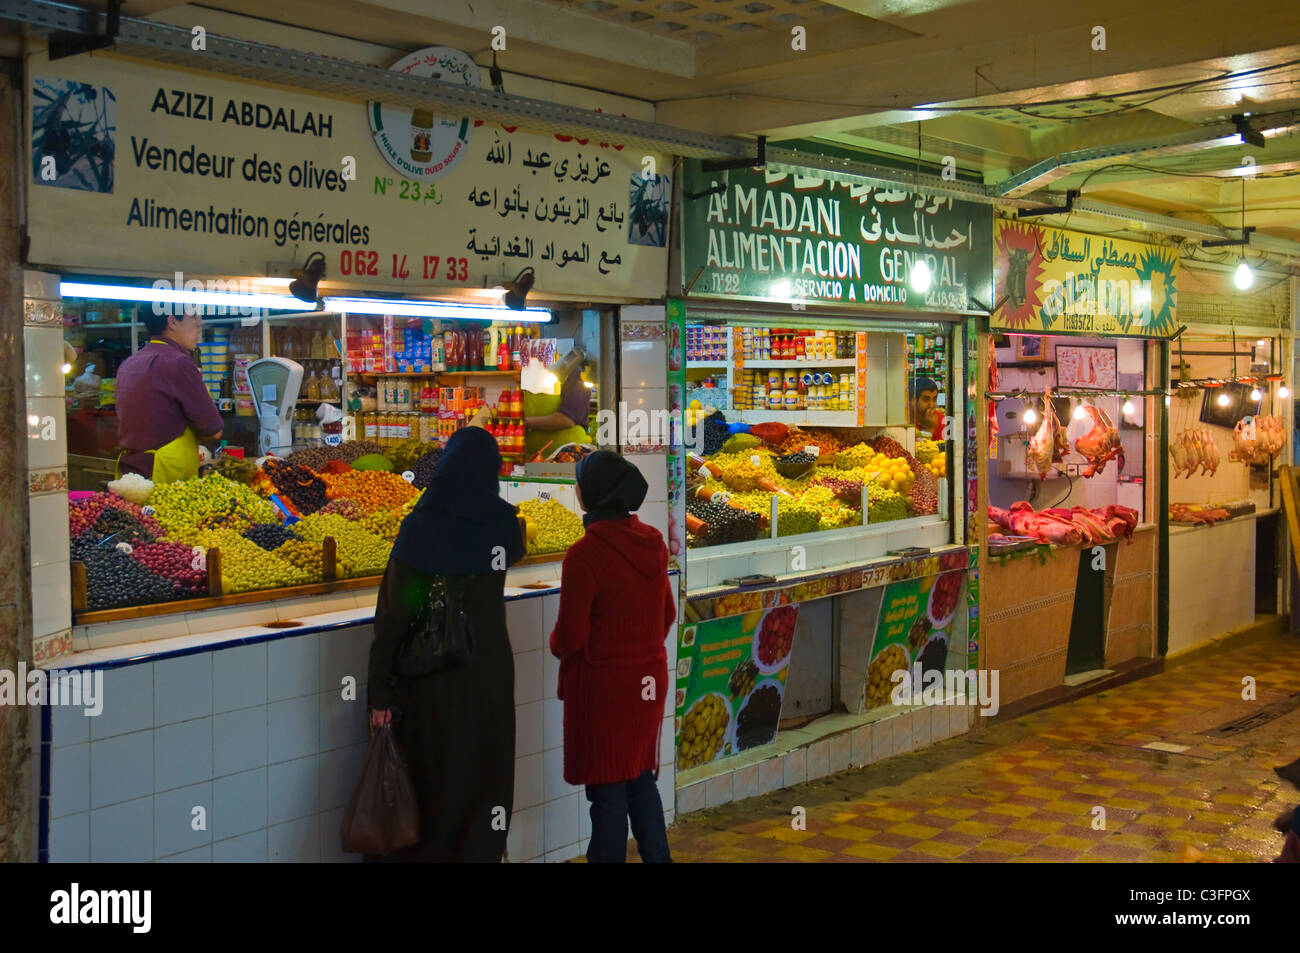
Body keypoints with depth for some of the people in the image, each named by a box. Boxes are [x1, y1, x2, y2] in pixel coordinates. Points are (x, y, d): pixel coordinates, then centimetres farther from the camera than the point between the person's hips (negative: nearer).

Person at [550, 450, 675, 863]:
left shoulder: (584, 554, -21)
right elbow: (667, 613, 9)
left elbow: (569, 636, -17)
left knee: (607, 787, 5)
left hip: (602, 683, -6)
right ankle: (657, 856, 26)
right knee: (641, 776, 19)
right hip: (649, 678, 7)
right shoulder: (653, 543, -1)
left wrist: (556, 645, 5)